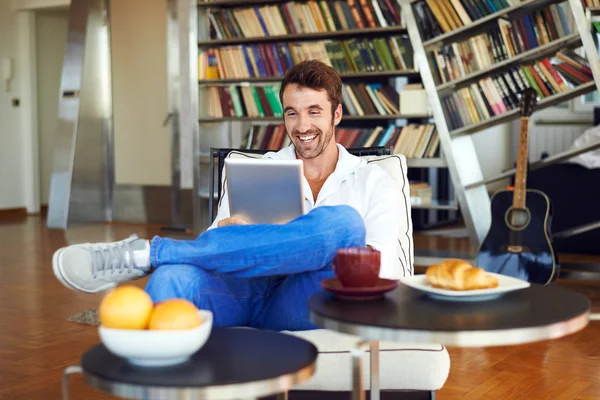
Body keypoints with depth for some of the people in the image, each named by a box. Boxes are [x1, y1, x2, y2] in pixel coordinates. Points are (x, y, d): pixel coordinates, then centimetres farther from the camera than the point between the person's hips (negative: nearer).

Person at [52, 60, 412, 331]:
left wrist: (354, 251, -19)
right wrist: (226, 229, -11)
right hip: (241, 293, 1)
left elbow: (394, 269, 2)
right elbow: (216, 247, 13)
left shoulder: (375, 183, 15)